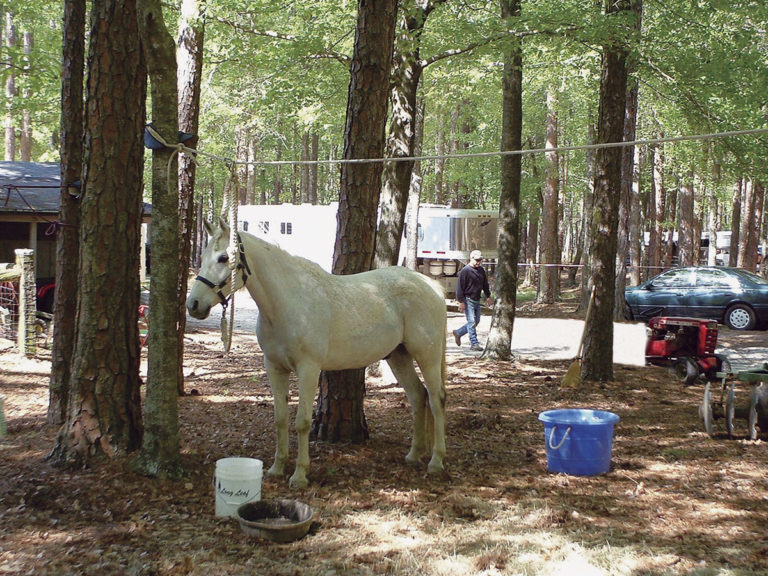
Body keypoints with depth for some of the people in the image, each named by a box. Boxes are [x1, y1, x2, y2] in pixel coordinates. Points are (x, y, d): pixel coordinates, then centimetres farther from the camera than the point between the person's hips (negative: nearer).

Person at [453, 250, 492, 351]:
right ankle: (474, 343, -4)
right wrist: (461, 301, -16)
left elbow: (485, 284, 23)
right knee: (472, 322, -8)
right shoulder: (465, 270, -11)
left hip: (477, 300, 8)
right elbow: (460, 286, -12)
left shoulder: (481, 270, 11)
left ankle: (458, 333, 27)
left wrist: (488, 296, 18)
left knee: (476, 321, 11)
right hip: (468, 300, -8)